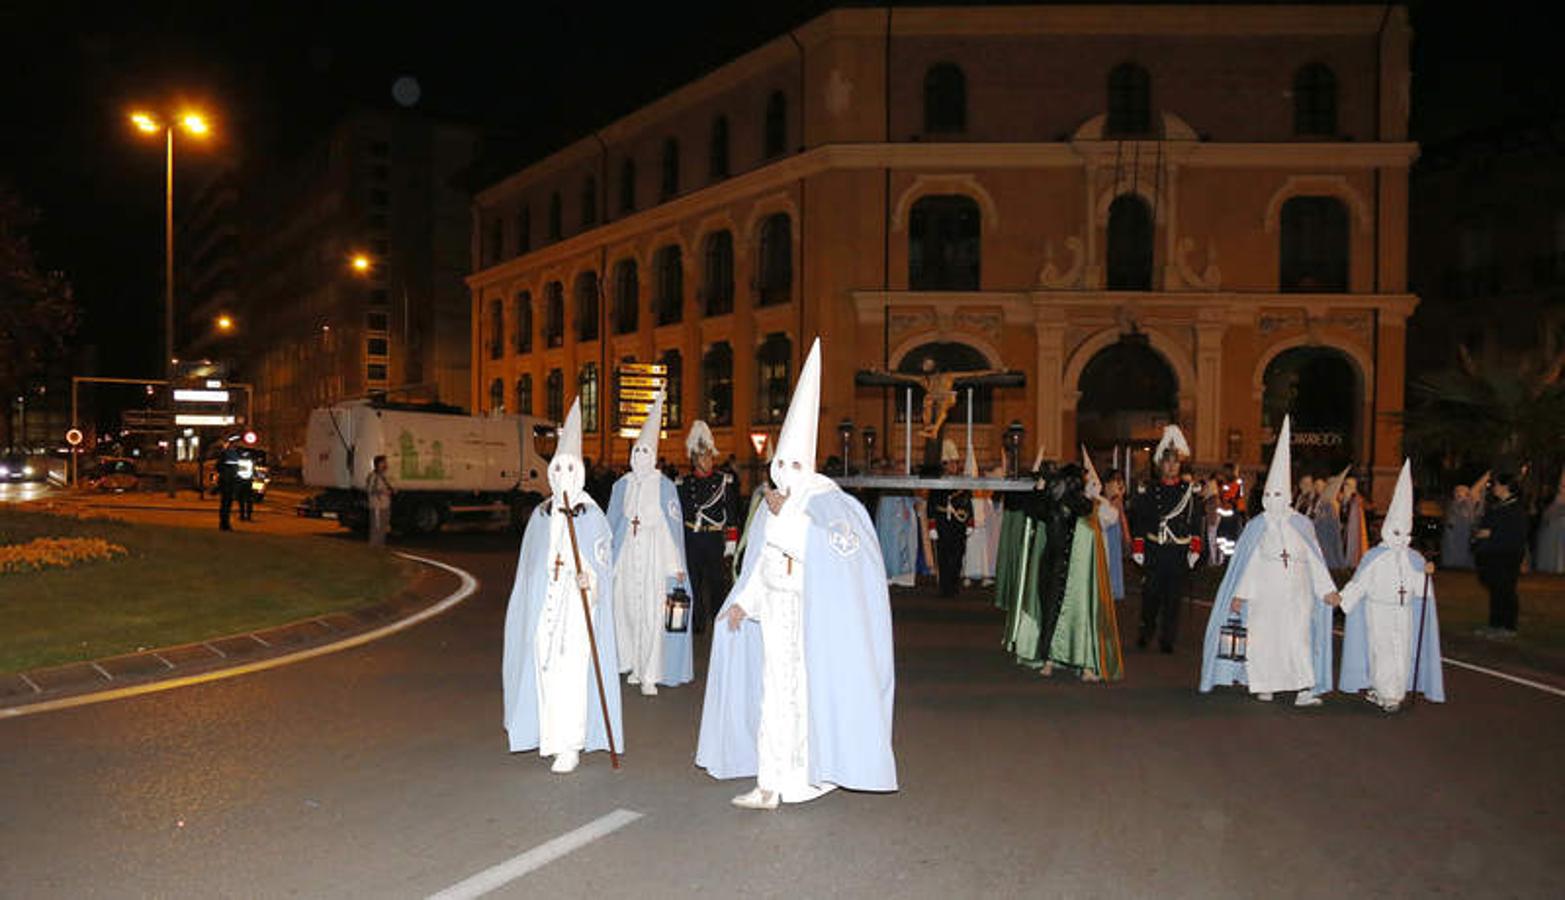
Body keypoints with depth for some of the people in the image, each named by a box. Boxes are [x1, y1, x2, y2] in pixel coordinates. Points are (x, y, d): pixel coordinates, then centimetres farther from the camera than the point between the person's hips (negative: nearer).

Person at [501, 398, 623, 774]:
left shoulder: (592, 516, -3)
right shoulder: (540, 516, 11)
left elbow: (603, 562, -5)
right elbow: (530, 566, 16)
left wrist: (590, 579, -25)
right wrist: (526, 608, 15)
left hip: (578, 605, -4)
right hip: (544, 607, 4)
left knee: (573, 672, -7)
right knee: (545, 669, 5)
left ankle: (570, 746, 0)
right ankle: (550, 735, 19)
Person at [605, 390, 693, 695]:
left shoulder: (664, 486, -2)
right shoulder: (622, 485, 8)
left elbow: (673, 526, -3)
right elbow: (612, 523, 13)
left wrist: (676, 565, -7)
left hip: (654, 552, -3)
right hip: (626, 552, 4)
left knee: (653, 613, -6)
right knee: (628, 609, 5)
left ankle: (650, 676, -2)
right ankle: (636, 666, 20)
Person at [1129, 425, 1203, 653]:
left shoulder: (1190, 492, 6)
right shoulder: (1147, 491, 3)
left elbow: (1196, 524, 8)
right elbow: (1138, 522, 3)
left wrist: (1194, 550, 3)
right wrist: (1137, 550, -1)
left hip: (1179, 553, 1)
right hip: (1153, 553, -1)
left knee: (1174, 597, 5)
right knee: (1150, 594, 3)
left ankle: (1167, 639, 14)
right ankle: (1145, 633, 21)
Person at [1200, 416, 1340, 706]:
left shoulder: (1301, 524, 4)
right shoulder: (1256, 526, 1)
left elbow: (1314, 559, 8)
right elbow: (1249, 562, 3)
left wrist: (1327, 590, 4)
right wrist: (1240, 594, 2)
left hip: (1296, 593, 0)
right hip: (1264, 593, 0)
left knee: (1297, 636, -9)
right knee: (1262, 637, 0)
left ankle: (1305, 689, -10)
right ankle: (1263, 686, 13)